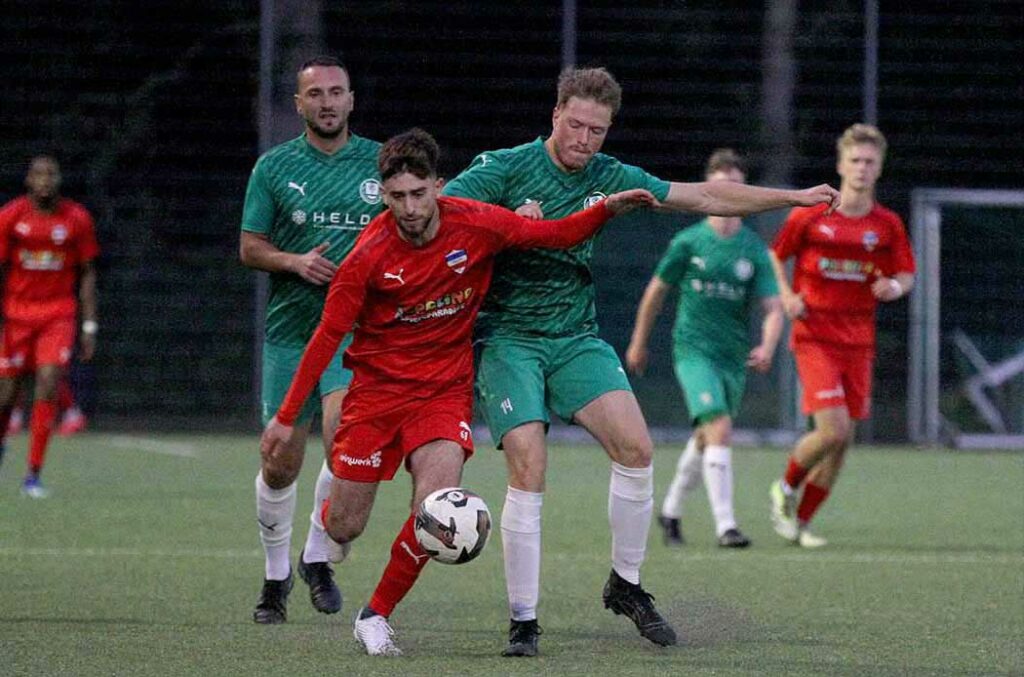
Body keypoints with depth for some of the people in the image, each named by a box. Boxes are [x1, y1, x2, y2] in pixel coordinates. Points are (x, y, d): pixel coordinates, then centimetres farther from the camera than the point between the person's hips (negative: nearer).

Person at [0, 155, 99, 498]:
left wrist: (89, 326, 3)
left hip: (58, 315, 0)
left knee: (48, 387, -15)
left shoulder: (77, 219, -1)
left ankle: (33, 475, -10)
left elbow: (87, 275, 6)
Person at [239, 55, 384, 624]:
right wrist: (295, 262, -12)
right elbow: (249, 247, 6)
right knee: (280, 466, 5)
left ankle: (319, 556, -2)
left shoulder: (382, 162, 5)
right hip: (290, 327, 1)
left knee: (343, 437, -23)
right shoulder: (274, 166, 5)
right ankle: (276, 573, 26)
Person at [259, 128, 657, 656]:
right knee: (343, 529, 2)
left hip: (445, 390, 1)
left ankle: (375, 617, 0)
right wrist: (286, 418, -6)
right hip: (377, 388, -1)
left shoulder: (476, 225, -12)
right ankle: (332, 502, 43)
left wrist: (608, 208, -17)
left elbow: (556, 235, 1)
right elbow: (328, 336, -8)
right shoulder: (369, 255, -16)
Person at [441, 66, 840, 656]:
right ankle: (523, 621, -8)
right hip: (507, 337, -4)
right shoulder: (506, 168, -9)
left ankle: (625, 585, 8)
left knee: (636, 447, -12)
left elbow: (705, 196, 11)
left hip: (576, 338, 4)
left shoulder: (610, 178, 4)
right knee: (529, 466, -18)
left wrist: (795, 198, 10)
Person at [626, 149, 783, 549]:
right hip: (694, 350, -4)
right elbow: (657, 291, 10)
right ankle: (725, 525, -25)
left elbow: (773, 309, -4)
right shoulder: (689, 242, -3)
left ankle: (670, 511, 37)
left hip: (734, 357, 4)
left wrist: (767, 348, -24)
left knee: (705, 439, 15)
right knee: (720, 427, -21)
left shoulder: (754, 250, 1)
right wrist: (639, 343, 17)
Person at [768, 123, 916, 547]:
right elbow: (775, 256, 10)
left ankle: (800, 520, 20)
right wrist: (786, 295, -6)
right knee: (833, 430, -18)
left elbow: (906, 275, 13)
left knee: (842, 440, 4)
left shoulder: (888, 225, 3)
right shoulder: (809, 216, -3)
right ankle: (786, 488, 9)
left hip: (859, 343, 4)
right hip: (815, 336, -4)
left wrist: (895, 286, -10)